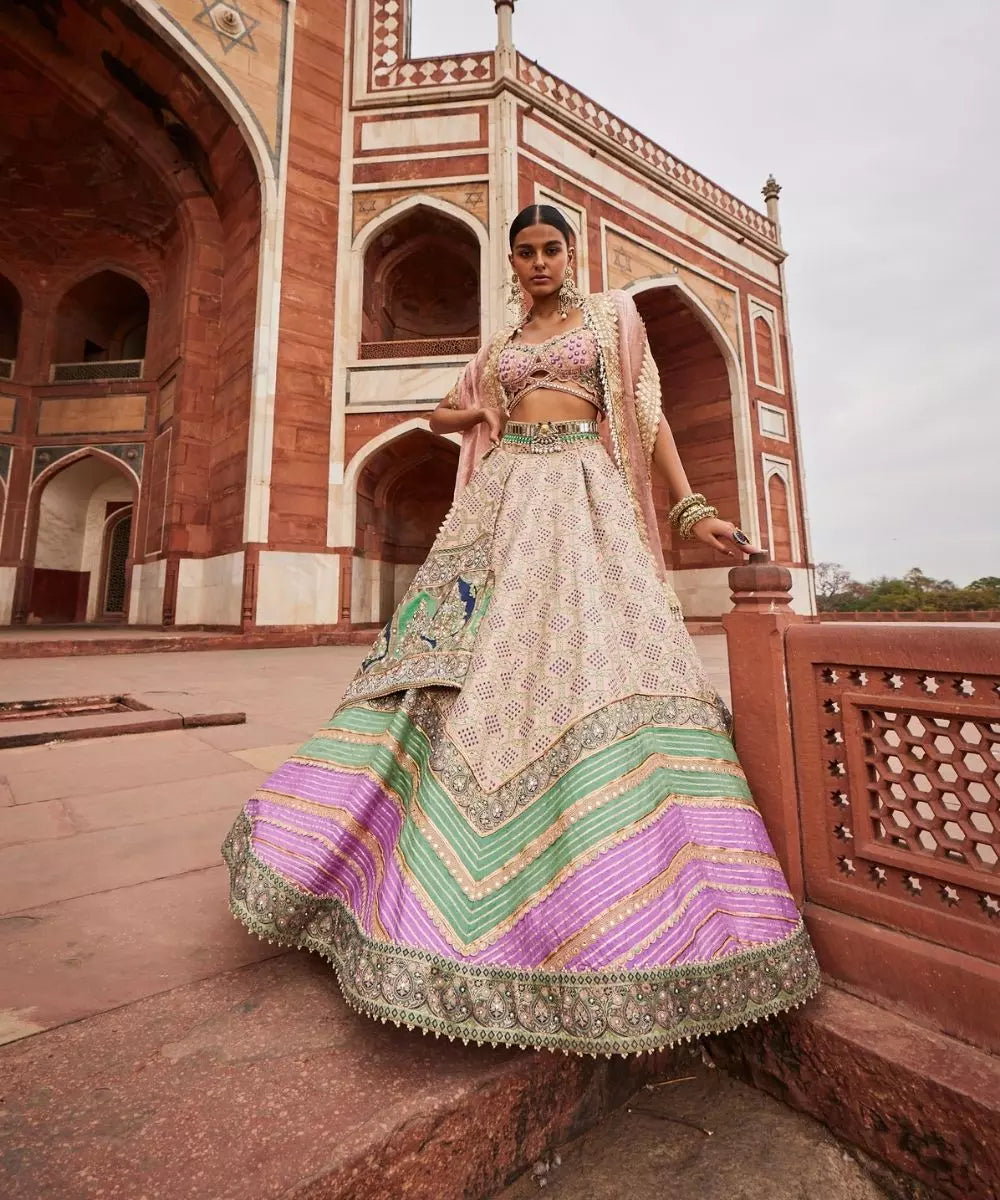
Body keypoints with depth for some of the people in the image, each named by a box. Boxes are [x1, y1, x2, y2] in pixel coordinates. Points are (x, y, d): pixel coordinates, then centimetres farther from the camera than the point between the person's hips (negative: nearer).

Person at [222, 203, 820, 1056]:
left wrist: (692, 508, -4)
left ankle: (621, 909, -6)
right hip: (504, 499, 3)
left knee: (600, 652, -19)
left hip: (583, 496, -2)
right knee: (465, 662, -7)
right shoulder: (499, 346, 27)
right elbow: (445, 415, 32)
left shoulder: (613, 316, 20)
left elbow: (649, 417, 9)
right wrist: (480, 410, 9)